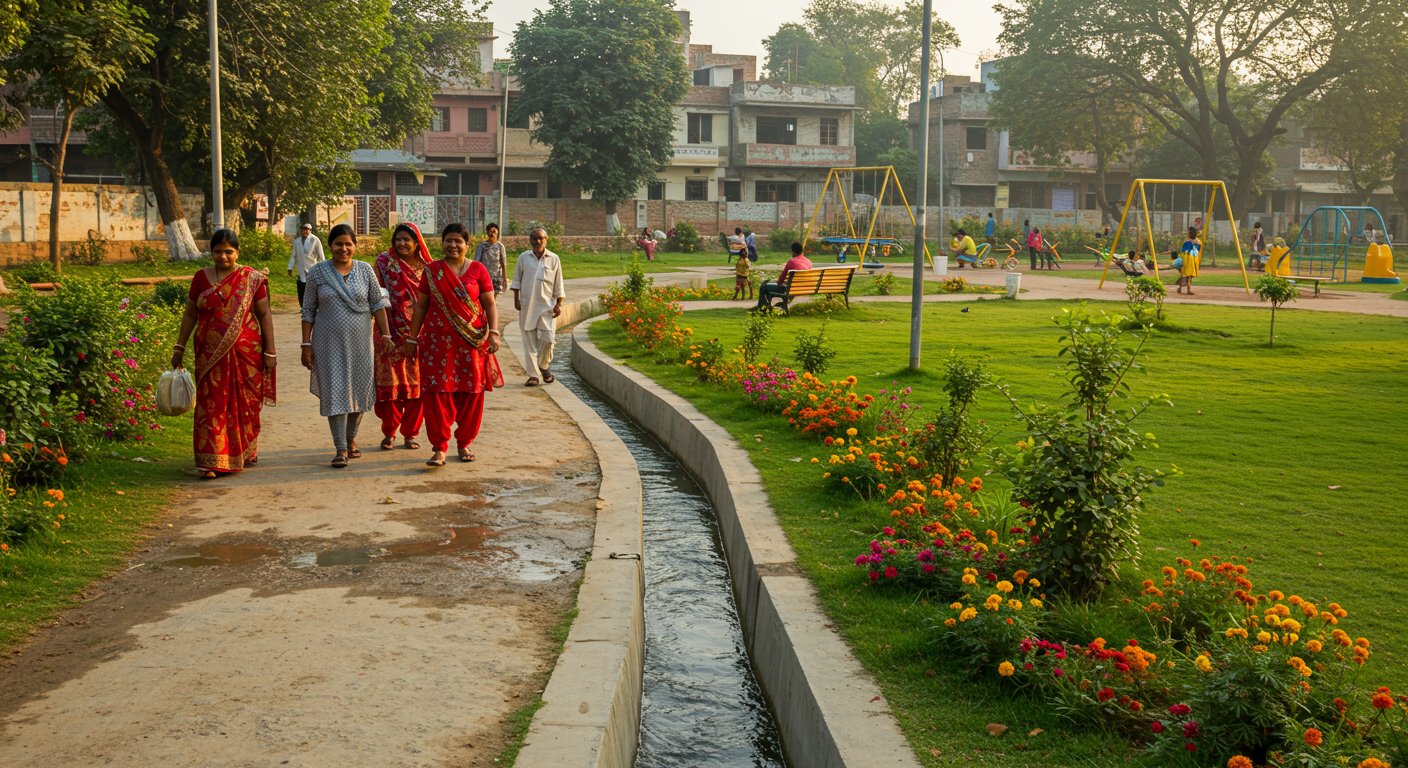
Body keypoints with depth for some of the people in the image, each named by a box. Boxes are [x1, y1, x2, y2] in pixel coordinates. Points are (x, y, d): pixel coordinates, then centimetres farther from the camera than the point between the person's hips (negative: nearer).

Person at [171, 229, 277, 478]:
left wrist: (270, 350, -3)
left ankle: (247, 452, 30)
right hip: (211, 354, 1)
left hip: (246, 353, -1)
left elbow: (264, 315, 0)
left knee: (246, 403, 9)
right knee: (211, 404, -4)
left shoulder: (253, 278, 0)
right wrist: (179, 348, 10)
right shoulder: (201, 278, 5)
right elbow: (190, 315, 11)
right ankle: (212, 461, -4)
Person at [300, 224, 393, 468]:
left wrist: (385, 334, -3)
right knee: (335, 391, -4)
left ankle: (351, 438, 28)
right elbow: (308, 311, 1)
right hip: (329, 342, -2)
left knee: (359, 389, 8)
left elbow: (377, 304, 4)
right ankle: (341, 449, -1)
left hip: (359, 341, 2)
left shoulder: (365, 270, 2)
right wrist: (306, 344, -2)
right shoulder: (317, 272, -2)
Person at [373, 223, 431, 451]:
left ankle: (410, 433, 13)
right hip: (392, 333, -1)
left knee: (416, 383, 2)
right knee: (390, 382, 0)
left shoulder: (426, 268, 7)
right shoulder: (384, 262, 3)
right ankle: (389, 433, 13)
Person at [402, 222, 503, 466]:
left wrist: (494, 332, -10)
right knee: (437, 393, -4)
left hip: (472, 341, 0)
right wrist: (412, 338, 10)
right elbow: (421, 307, 11)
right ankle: (439, 448, 1)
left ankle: (464, 443, 19)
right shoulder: (432, 271, 6)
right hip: (438, 341, 0)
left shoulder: (477, 270, 3)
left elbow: (490, 304, 2)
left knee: (470, 393, 4)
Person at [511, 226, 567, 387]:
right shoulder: (523, 257, 5)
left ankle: (543, 366, 20)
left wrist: (558, 304, 2)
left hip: (547, 305, 0)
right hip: (527, 305, 1)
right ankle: (533, 375, 6)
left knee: (547, 338, -7)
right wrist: (516, 299, 3)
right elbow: (517, 280, 10)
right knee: (529, 341, 1)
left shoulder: (554, 259, 4)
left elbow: (558, 285, 6)